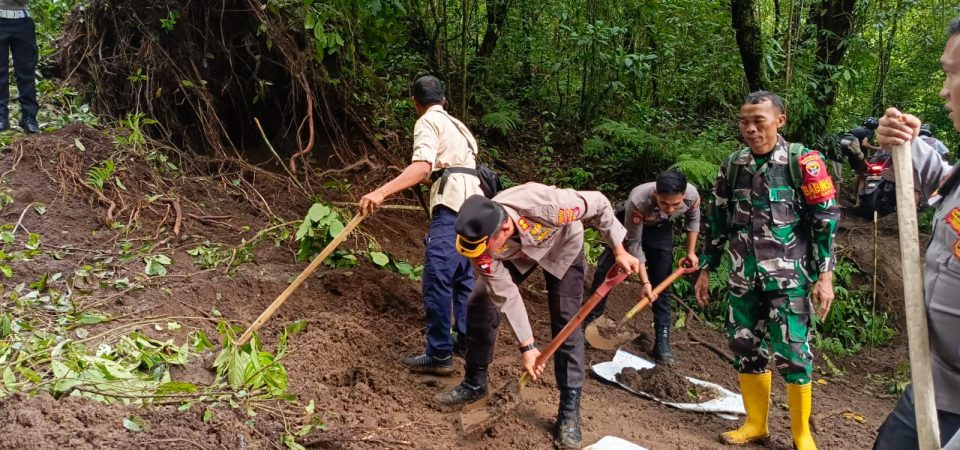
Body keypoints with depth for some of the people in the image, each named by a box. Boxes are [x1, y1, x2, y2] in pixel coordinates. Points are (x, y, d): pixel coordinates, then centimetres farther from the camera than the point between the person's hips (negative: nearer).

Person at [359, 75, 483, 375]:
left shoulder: (428, 122, 0)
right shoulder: (457, 125, 26)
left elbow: (422, 166, -18)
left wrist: (382, 192, -28)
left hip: (451, 207, -9)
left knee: (437, 279, -9)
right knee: (464, 276, 18)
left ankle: (440, 355, -9)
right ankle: (466, 338, 28)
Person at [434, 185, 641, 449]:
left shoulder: (546, 205, -46)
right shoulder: (481, 240, -35)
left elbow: (599, 205, -27)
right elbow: (506, 295, -25)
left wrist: (619, 251, -18)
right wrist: (527, 346, -24)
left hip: (562, 246, -2)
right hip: (517, 254, 3)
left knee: (566, 322, -11)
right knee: (481, 304, -5)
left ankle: (570, 409, -3)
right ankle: (475, 383, 14)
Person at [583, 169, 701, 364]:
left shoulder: (692, 196, -34)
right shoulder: (637, 201, -44)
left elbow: (693, 220, -7)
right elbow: (633, 244, -31)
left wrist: (691, 252, -3)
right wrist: (644, 281, -31)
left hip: (660, 230, 2)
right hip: (630, 225, -2)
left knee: (662, 284, -3)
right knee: (605, 271, -2)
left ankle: (662, 342, 0)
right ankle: (589, 320, 16)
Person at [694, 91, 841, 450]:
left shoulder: (802, 161, -6)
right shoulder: (732, 165, 7)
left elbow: (826, 218, -6)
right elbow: (717, 221, 15)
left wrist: (825, 276, -10)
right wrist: (706, 269, 14)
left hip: (789, 278, -4)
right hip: (743, 278, 5)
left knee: (791, 353, -3)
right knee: (745, 349, 9)